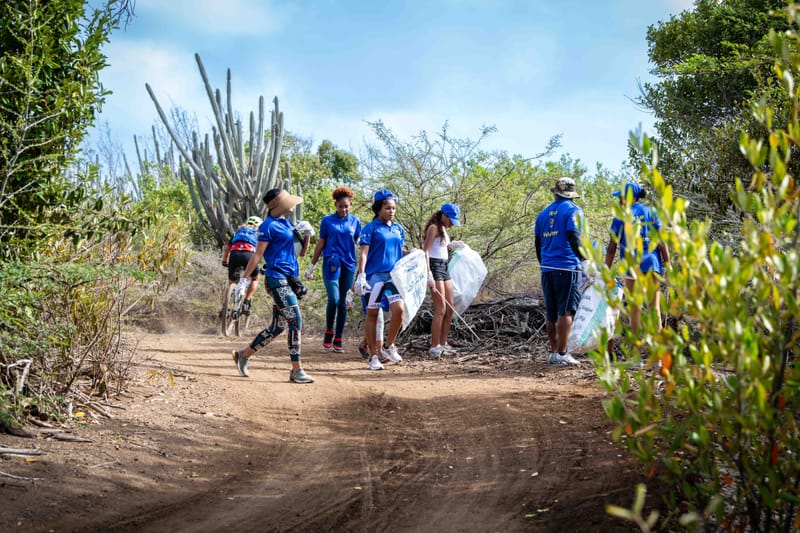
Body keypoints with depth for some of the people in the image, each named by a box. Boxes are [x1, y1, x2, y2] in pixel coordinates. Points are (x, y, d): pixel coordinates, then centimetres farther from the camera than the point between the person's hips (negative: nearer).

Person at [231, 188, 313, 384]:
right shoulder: (269, 225, -9)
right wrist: (244, 279, -12)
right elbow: (257, 255, -10)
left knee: (277, 327, 12)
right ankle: (296, 370, -7)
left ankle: (243, 355, 25)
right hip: (277, 278, -9)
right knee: (295, 322, -11)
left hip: (288, 279, 9)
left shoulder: (287, 223, 16)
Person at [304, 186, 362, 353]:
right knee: (333, 299, -16)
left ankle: (338, 340, 10)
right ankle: (328, 332, 4)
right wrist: (312, 266, 9)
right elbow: (321, 243, 8)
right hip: (331, 263, -2)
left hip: (348, 264, 2)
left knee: (342, 303, 4)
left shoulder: (355, 221, 9)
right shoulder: (327, 220, 4)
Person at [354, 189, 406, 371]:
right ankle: (374, 356, 10)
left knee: (399, 309, -12)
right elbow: (363, 253, -9)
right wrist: (361, 276, -18)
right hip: (374, 275, -4)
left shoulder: (398, 229, 14)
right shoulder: (371, 228, -3)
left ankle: (388, 346, 9)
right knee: (372, 314, 3)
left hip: (393, 275, 4)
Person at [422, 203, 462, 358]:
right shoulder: (433, 228, -10)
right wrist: (429, 274, -25)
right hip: (434, 267, -9)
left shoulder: (443, 229, 17)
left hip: (444, 268, 9)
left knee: (449, 309, 9)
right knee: (440, 309, -11)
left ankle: (443, 344, 16)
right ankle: (434, 346, -8)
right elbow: (425, 251, -17)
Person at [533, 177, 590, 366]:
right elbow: (574, 239, -15)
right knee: (566, 311, -6)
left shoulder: (543, 213, 16)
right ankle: (562, 353, -10)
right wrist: (584, 260, -13)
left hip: (547, 268, 6)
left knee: (551, 313, 10)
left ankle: (554, 351, 12)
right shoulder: (573, 210, -3)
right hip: (567, 267, -6)